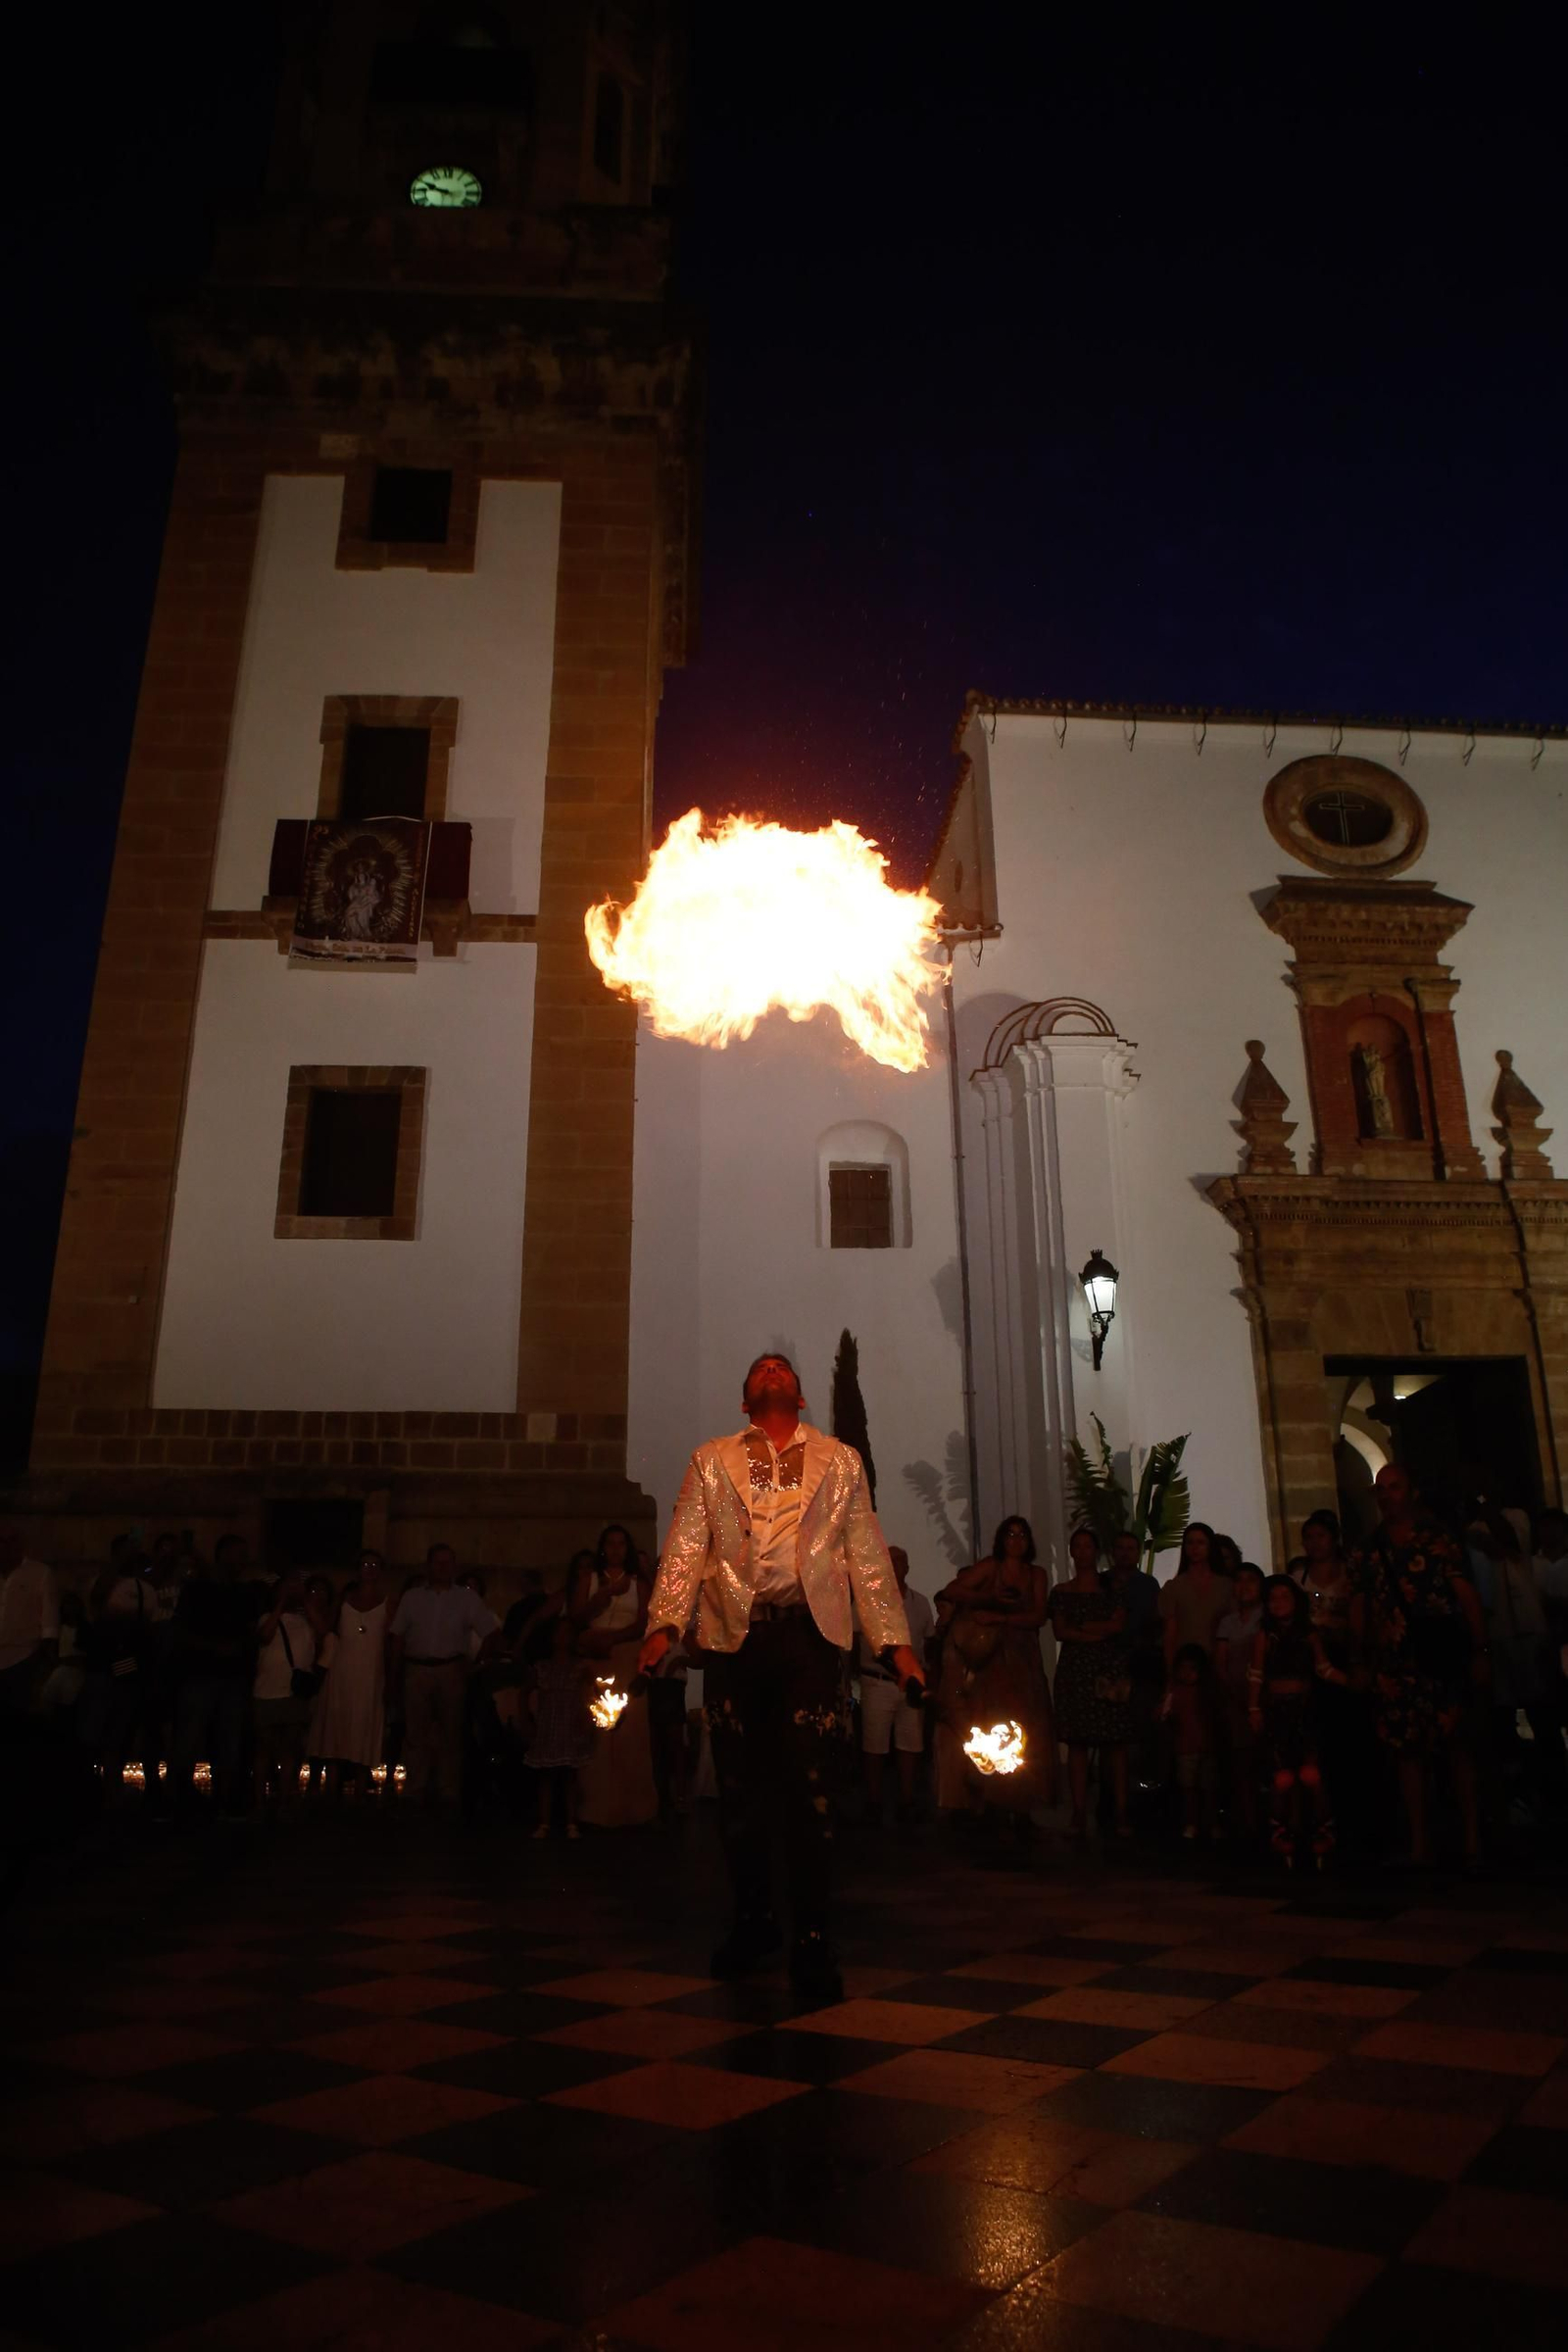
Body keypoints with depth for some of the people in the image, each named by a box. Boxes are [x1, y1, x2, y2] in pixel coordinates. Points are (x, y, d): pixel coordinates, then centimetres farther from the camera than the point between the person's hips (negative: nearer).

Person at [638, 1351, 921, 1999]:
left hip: (811, 1634, -1)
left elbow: (868, 1556, 13)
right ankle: (752, 1918, 27)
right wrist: (664, 1624, -7)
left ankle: (812, 1941, 7)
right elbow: (685, 1548, 7)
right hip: (733, 1635, 1)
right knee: (739, 1786, 7)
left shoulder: (840, 1461, 17)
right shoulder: (711, 1461, 16)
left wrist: (895, 1641, 5)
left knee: (809, 1786, -5)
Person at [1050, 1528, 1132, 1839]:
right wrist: (1097, 1633, -6)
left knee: (1115, 1743, -4)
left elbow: (1118, 1624, -1)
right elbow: (1060, 1632, 2)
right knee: (1077, 1743, -3)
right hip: (1075, 1670, 1)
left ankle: (1121, 1813, -1)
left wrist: (1081, 1627, -3)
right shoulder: (1062, 1592, 13)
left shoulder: (1112, 1587, 11)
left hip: (1111, 1672, 0)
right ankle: (1079, 1816, -1)